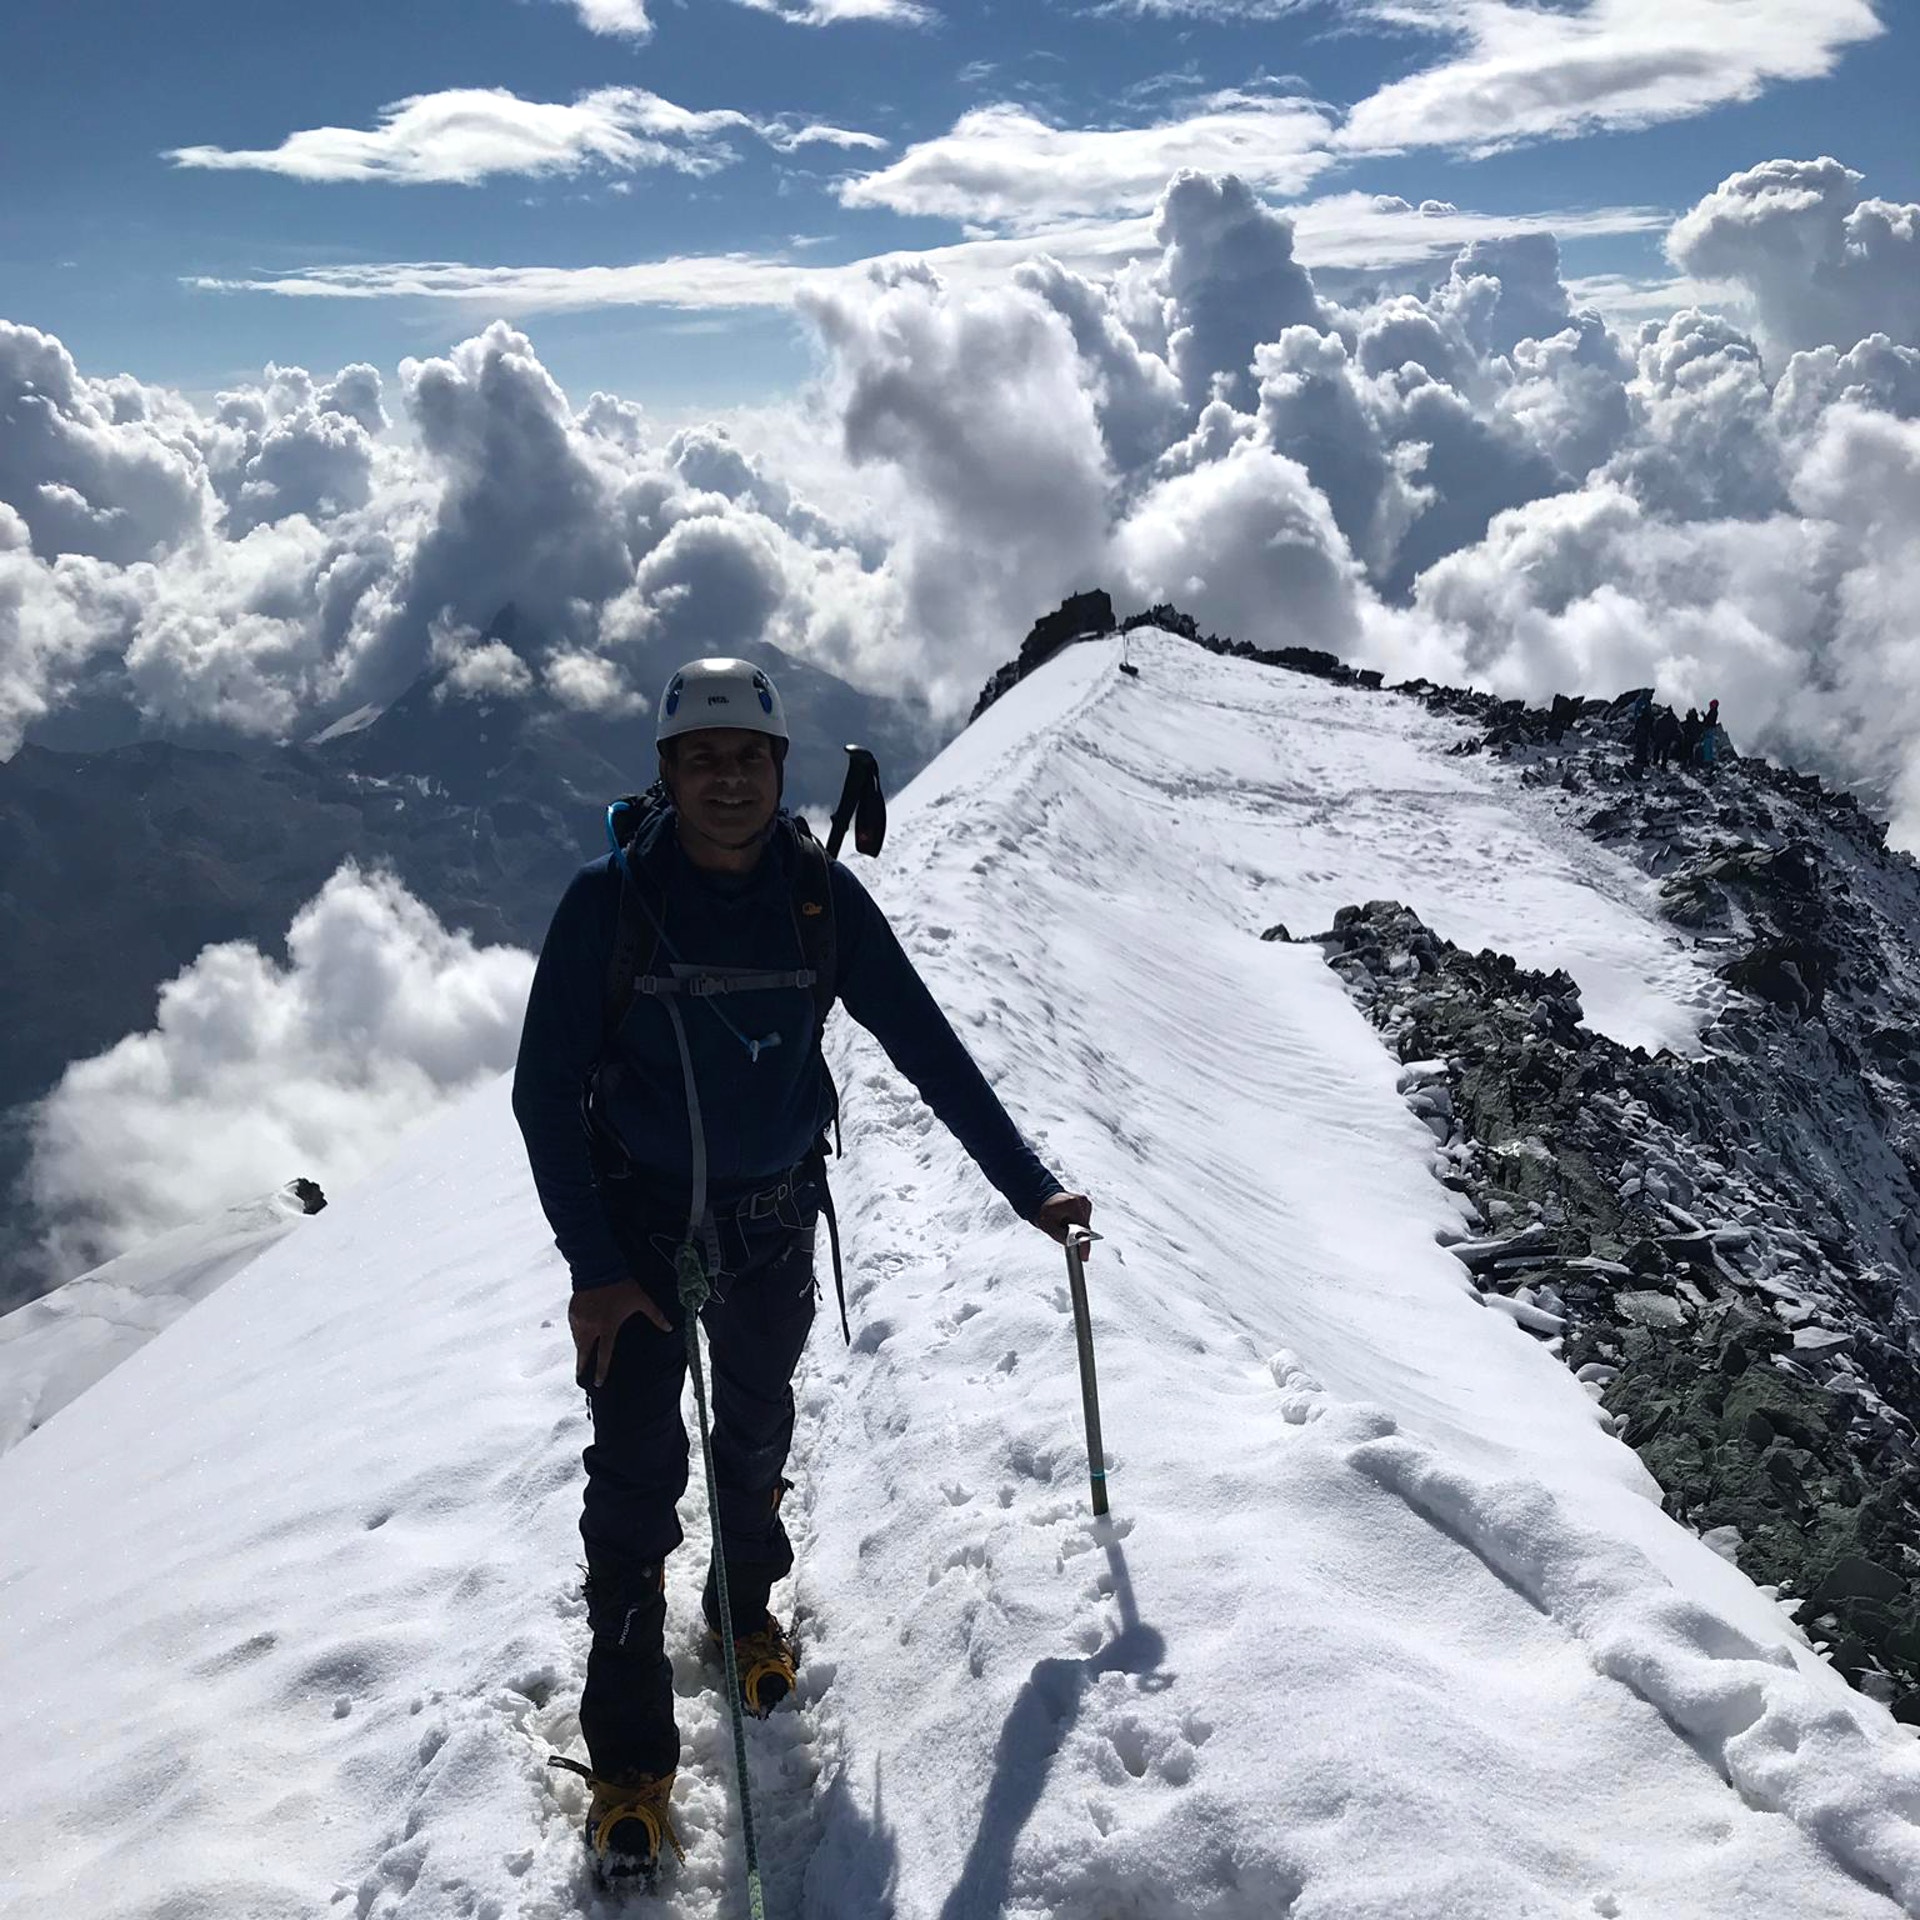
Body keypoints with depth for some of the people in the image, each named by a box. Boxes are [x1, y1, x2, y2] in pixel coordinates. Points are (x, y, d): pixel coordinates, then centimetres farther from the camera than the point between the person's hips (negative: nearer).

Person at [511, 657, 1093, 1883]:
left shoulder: (821, 897, -9)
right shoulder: (610, 902, -15)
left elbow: (926, 1046, -2)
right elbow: (546, 1091, -11)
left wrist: (1026, 1184, -1)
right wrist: (591, 1264, -17)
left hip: (775, 1220, 3)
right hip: (639, 1219, -2)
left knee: (757, 1439, 20)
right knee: (637, 1477, -4)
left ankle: (747, 1614, 48)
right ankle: (631, 1759, 10)